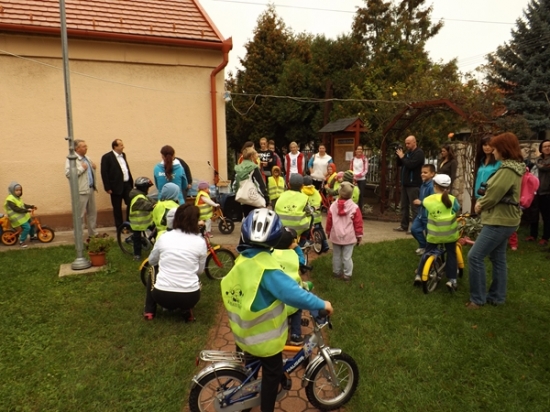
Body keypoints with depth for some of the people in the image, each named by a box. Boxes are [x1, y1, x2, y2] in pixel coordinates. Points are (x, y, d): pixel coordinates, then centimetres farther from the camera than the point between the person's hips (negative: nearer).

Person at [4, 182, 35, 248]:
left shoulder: (17, 197, 10)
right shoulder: (10, 199, -21)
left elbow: (23, 205, 17)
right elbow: (16, 209, -28)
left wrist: (31, 206, 5)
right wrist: (27, 210, -32)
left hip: (23, 215, 10)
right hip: (17, 217, -10)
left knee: (31, 224, 17)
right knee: (27, 227, -18)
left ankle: (32, 236, 38)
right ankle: (21, 241, -3)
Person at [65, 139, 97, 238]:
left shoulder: (87, 158, 16)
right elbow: (68, 173, -21)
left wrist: (93, 168, 8)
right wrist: (81, 168, -17)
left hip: (91, 189, 8)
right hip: (81, 191, -8)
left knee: (92, 212, 16)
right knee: (80, 215, -2)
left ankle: (93, 233, 28)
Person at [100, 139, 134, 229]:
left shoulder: (123, 155, 12)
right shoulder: (107, 157, -9)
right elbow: (104, 173, -11)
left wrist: (131, 182, 12)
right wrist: (108, 188, -14)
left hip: (127, 184, 6)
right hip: (116, 186, -6)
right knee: (117, 208, 6)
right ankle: (120, 227, 16)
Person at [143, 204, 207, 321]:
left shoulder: (163, 237, 1)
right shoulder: (200, 242, -2)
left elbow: (151, 261, 18)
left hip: (162, 295, 1)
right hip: (189, 297, 0)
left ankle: (149, 311, 23)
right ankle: (187, 310, 15)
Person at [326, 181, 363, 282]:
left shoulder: (333, 206, -5)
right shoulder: (354, 207, -12)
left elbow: (329, 221, 4)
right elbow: (358, 223, -7)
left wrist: (328, 232, 18)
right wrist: (359, 236, 5)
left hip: (335, 236, 2)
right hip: (349, 237, -2)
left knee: (336, 255, 16)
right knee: (347, 257, 4)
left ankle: (336, 272, 29)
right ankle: (347, 275, 11)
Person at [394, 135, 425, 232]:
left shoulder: (419, 153, -10)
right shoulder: (408, 152, 17)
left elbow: (411, 165, -22)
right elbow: (399, 164, 17)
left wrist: (402, 157, -13)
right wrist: (399, 156, 1)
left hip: (414, 185, -9)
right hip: (405, 183, 9)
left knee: (414, 207, -7)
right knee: (404, 206, 11)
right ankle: (404, 226, 18)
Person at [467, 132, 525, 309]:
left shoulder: (508, 170, -20)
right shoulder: (513, 167, 13)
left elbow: (494, 195, -21)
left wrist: (480, 206, -3)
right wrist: (482, 202, 2)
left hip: (499, 221, -11)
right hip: (503, 219, 11)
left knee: (475, 256, -10)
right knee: (498, 258, 16)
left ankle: (478, 298, -1)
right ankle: (496, 296, 25)